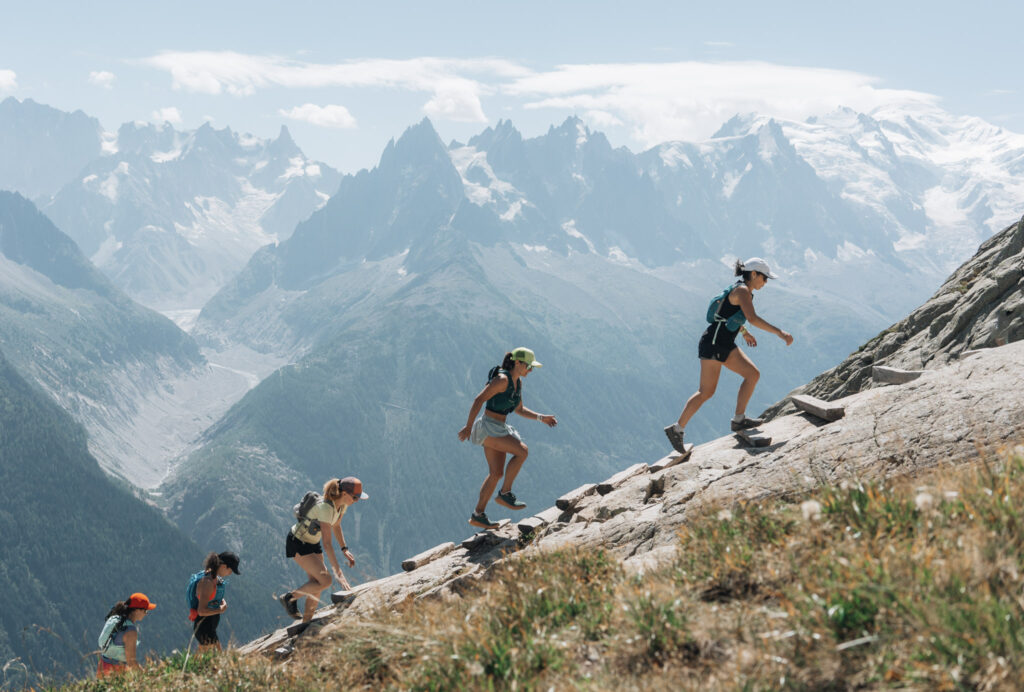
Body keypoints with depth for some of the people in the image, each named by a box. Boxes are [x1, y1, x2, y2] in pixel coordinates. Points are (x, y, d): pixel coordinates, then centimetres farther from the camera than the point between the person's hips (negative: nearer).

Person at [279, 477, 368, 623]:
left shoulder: (342, 504, -7)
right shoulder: (325, 508, -33)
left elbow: (336, 526, 14)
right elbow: (327, 543, -35)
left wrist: (345, 550, 5)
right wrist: (338, 572, -37)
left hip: (313, 543, 9)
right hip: (297, 544, -8)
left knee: (317, 586, 6)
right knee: (325, 581, -16)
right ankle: (289, 597, 2)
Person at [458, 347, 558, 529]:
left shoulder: (517, 382, 10)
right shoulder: (502, 379, -18)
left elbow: (519, 409, 21)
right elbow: (479, 400, -20)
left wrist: (541, 418, 10)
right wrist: (468, 427, -21)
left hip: (498, 429, 10)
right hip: (488, 427, -10)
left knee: (496, 473, 8)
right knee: (521, 451, -19)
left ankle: (478, 515, 13)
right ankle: (505, 493, -9)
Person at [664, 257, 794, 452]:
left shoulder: (744, 291, 13)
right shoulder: (741, 290, -16)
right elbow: (753, 318, -30)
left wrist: (744, 332, 38)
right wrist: (780, 333, -30)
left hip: (726, 345, 10)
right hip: (713, 343, -10)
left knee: (753, 374, 1)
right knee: (706, 392, -6)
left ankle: (739, 419, 4)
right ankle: (677, 429, 3)